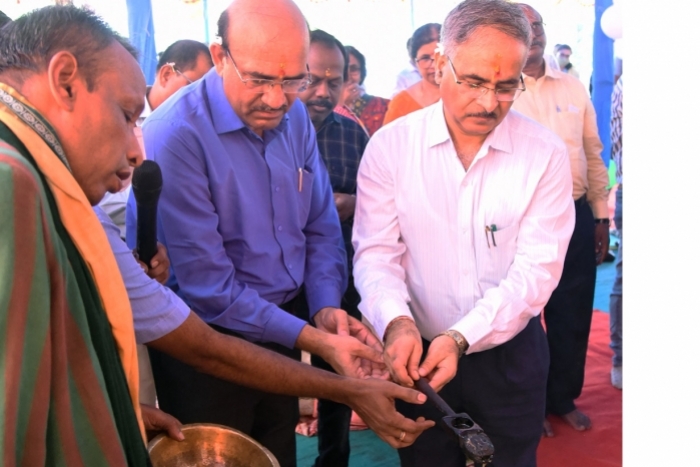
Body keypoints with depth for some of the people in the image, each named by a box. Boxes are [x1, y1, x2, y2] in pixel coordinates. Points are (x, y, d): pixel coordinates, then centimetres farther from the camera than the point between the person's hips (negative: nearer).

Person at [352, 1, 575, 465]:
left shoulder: (545, 154, -10)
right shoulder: (390, 146, -9)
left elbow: (537, 267, -14)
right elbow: (376, 252, -10)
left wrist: (461, 337, -26)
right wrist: (396, 321, -29)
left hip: (511, 357, 0)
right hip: (419, 356, 0)